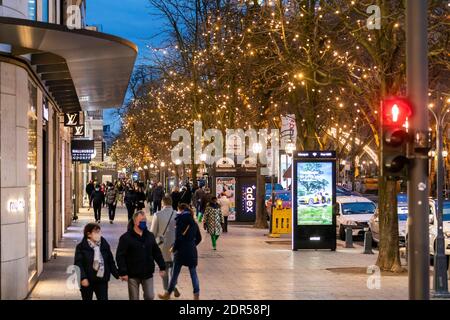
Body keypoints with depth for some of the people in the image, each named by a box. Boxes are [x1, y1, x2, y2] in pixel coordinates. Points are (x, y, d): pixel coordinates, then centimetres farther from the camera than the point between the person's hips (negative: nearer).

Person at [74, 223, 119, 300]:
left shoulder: (105, 245, 4)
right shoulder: (81, 247, -7)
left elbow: (111, 262, 10)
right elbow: (78, 264, -12)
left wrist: (117, 274, 3)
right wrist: (83, 278, -23)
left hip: (102, 280, 2)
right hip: (87, 281, -2)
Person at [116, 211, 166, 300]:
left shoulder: (150, 236, 5)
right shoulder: (126, 237, -11)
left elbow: (157, 252, 11)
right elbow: (120, 256, -13)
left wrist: (162, 267, 8)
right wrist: (123, 272, -19)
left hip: (147, 273, 4)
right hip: (133, 275, -4)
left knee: (150, 296, 4)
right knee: (134, 298, 6)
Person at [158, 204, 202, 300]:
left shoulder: (180, 222, -13)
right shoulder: (194, 223, 4)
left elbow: (178, 239, -16)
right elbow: (199, 238, 11)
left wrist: (174, 248, -2)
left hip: (181, 252, -5)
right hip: (192, 252, 5)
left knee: (175, 274, 7)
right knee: (193, 274, 9)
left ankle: (168, 294, 21)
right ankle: (196, 295, 8)